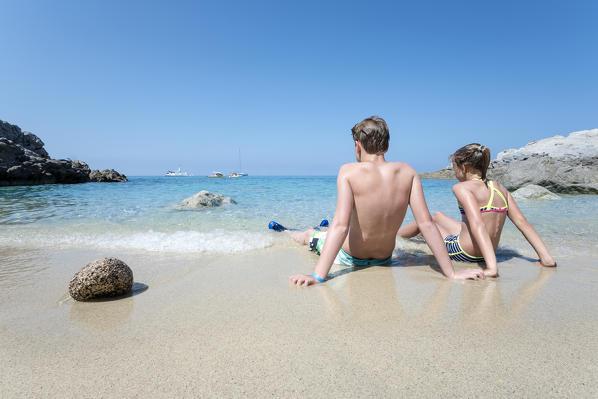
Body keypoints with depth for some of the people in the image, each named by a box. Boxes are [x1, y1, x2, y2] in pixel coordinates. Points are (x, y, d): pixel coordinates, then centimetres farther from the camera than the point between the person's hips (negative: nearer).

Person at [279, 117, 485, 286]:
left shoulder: (349, 171, -23)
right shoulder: (407, 172, -13)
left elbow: (341, 225, -33)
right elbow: (426, 223, -18)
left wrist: (318, 276, -36)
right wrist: (451, 272, -15)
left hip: (350, 258, -3)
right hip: (384, 259, 4)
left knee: (310, 234, 29)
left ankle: (287, 233, 62)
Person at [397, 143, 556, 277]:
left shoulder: (462, 187, -19)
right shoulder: (500, 188, 3)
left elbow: (478, 225, -32)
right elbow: (522, 222, -3)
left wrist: (492, 268, -38)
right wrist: (546, 258, -2)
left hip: (461, 252, -7)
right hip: (483, 255, 7)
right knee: (437, 216, 30)